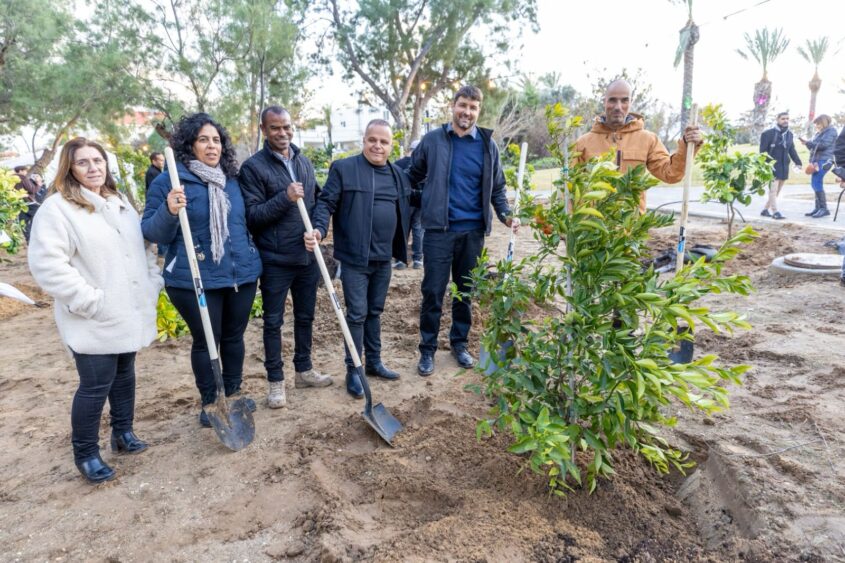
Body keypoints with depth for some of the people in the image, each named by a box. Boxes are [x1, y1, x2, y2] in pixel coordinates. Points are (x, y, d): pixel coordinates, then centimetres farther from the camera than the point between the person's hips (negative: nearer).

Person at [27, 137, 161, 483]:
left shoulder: (120, 203, 11)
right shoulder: (57, 208, -13)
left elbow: (144, 247, 19)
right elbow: (47, 264, -20)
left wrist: (153, 284, 8)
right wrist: (91, 301, -22)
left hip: (130, 315, 7)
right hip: (94, 322, -7)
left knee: (124, 376, 19)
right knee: (95, 386, 0)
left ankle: (123, 433, 37)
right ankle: (85, 454, 19)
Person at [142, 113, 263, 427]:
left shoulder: (231, 179, 8)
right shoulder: (168, 182, -9)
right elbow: (151, 233, -11)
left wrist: (251, 259, 20)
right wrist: (169, 211, -30)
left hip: (241, 274, 5)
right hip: (195, 280, -5)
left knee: (234, 336, 16)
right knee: (205, 341, 7)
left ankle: (234, 393, 36)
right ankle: (209, 402, 27)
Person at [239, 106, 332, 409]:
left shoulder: (304, 161, 9)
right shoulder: (253, 167, -9)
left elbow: (318, 197, 19)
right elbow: (251, 216, -14)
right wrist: (285, 198, -25)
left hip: (307, 256, 6)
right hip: (275, 260, -5)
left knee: (305, 316, 16)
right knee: (274, 322, 6)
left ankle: (304, 370, 32)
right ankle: (275, 380, 19)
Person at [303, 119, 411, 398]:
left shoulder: (398, 175, 10)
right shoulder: (344, 168, -7)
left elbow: (404, 211, 20)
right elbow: (326, 202, -11)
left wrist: (401, 247, 17)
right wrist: (319, 229, -26)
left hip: (383, 257, 5)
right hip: (354, 258, -5)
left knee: (375, 311, 16)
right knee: (357, 314, -1)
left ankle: (374, 362, 30)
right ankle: (353, 371, 13)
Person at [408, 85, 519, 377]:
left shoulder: (487, 145, 5)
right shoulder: (432, 140, 1)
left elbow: (497, 187, 11)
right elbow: (413, 177, 11)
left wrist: (506, 215, -3)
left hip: (473, 231, 2)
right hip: (439, 229, -2)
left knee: (466, 291, 12)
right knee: (433, 291, 1)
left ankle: (459, 343, 29)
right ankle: (427, 349, 16)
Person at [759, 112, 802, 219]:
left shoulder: (789, 134, 11)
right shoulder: (768, 133, -8)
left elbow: (792, 150, 15)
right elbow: (763, 150, -9)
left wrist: (798, 162, 6)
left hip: (784, 166, 7)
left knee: (777, 191, 10)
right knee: (773, 189, -9)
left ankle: (766, 210, 20)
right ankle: (775, 212, -6)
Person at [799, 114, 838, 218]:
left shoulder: (831, 131, -3)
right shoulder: (819, 133, 21)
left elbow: (824, 144, -15)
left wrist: (808, 142, -12)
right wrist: (806, 142, 5)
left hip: (824, 160, -9)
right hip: (816, 160, 9)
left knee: (816, 183, -15)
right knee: (815, 184, 7)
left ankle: (824, 208, -13)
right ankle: (818, 208, 11)